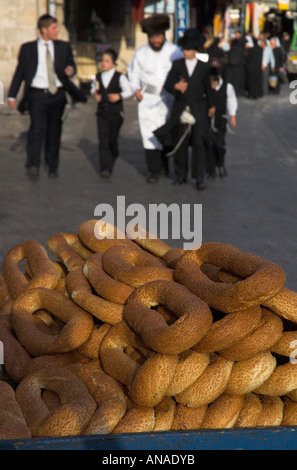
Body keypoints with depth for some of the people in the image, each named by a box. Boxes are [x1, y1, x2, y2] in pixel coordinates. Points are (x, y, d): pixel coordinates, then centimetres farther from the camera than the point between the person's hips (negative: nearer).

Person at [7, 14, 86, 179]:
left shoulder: (64, 47, 10)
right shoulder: (28, 48, 4)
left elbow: (72, 65, 18)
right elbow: (20, 72, 7)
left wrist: (70, 70, -8)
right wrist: (12, 95, 3)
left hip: (57, 95, 3)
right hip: (37, 94, -3)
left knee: (54, 131, 9)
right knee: (37, 127, -19)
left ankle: (53, 167, 21)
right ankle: (33, 166, -23)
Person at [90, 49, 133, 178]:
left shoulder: (120, 77, -5)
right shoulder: (98, 77, 7)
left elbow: (129, 91, -3)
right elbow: (93, 88, 22)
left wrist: (119, 96, -19)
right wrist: (94, 94, 1)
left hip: (116, 113, -2)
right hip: (102, 113, 3)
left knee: (112, 140, 5)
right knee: (103, 141, -5)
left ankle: (113, 156, 35)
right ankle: (105, 168, -6)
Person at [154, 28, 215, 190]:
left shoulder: (204, 67, 4)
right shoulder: (177, 64, 4)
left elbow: (208, 87, 14)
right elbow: (167, 84, 0)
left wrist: (211, 105, 22)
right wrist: (176, 86, -21)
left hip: (198, 108, -1)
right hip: (180, 108, 1)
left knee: (199, 142, -6)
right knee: (180, 142, 7)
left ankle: (200, 177, -4)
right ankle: (181, 174, 19)